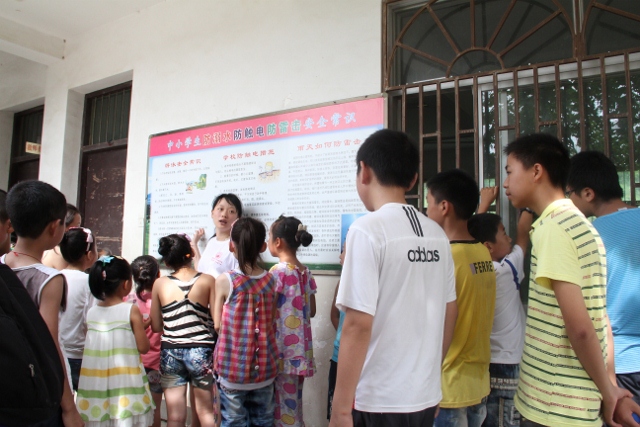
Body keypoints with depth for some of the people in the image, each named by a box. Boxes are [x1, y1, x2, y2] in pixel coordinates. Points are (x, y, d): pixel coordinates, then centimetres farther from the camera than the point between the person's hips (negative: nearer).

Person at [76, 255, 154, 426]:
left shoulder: (91, 312, 1)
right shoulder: (131, 310, -12)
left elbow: (91, 346, 10)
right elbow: (143, 347, -10)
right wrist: (142, 326, 6)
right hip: (125, 382, -4)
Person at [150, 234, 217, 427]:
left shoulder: (160, 284, -3)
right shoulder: (208, 280, -7)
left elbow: (156, 326, 1)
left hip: (170, 352, 1)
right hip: (201, 351, -1)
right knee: (206, 411, 14)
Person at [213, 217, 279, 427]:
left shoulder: (225, 281, -12)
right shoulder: (271, 280, -5)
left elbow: (217, 324, -4)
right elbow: (272, 323, 0)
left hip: (233, 366, -2)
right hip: (263, 368, 3)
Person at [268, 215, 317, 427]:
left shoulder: (278, 271, -15)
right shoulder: (305, 272, 6)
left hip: (282, 349, -7)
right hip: (300, 348, 7)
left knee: (282, 404, 4)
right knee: (293, 402, 17)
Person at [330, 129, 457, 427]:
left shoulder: (368, 230, -17)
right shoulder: (437, 235, 2)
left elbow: (359, 325, -20)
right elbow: (448, 315, 10)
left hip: (378, 402, -6)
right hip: (426, 396, 6)